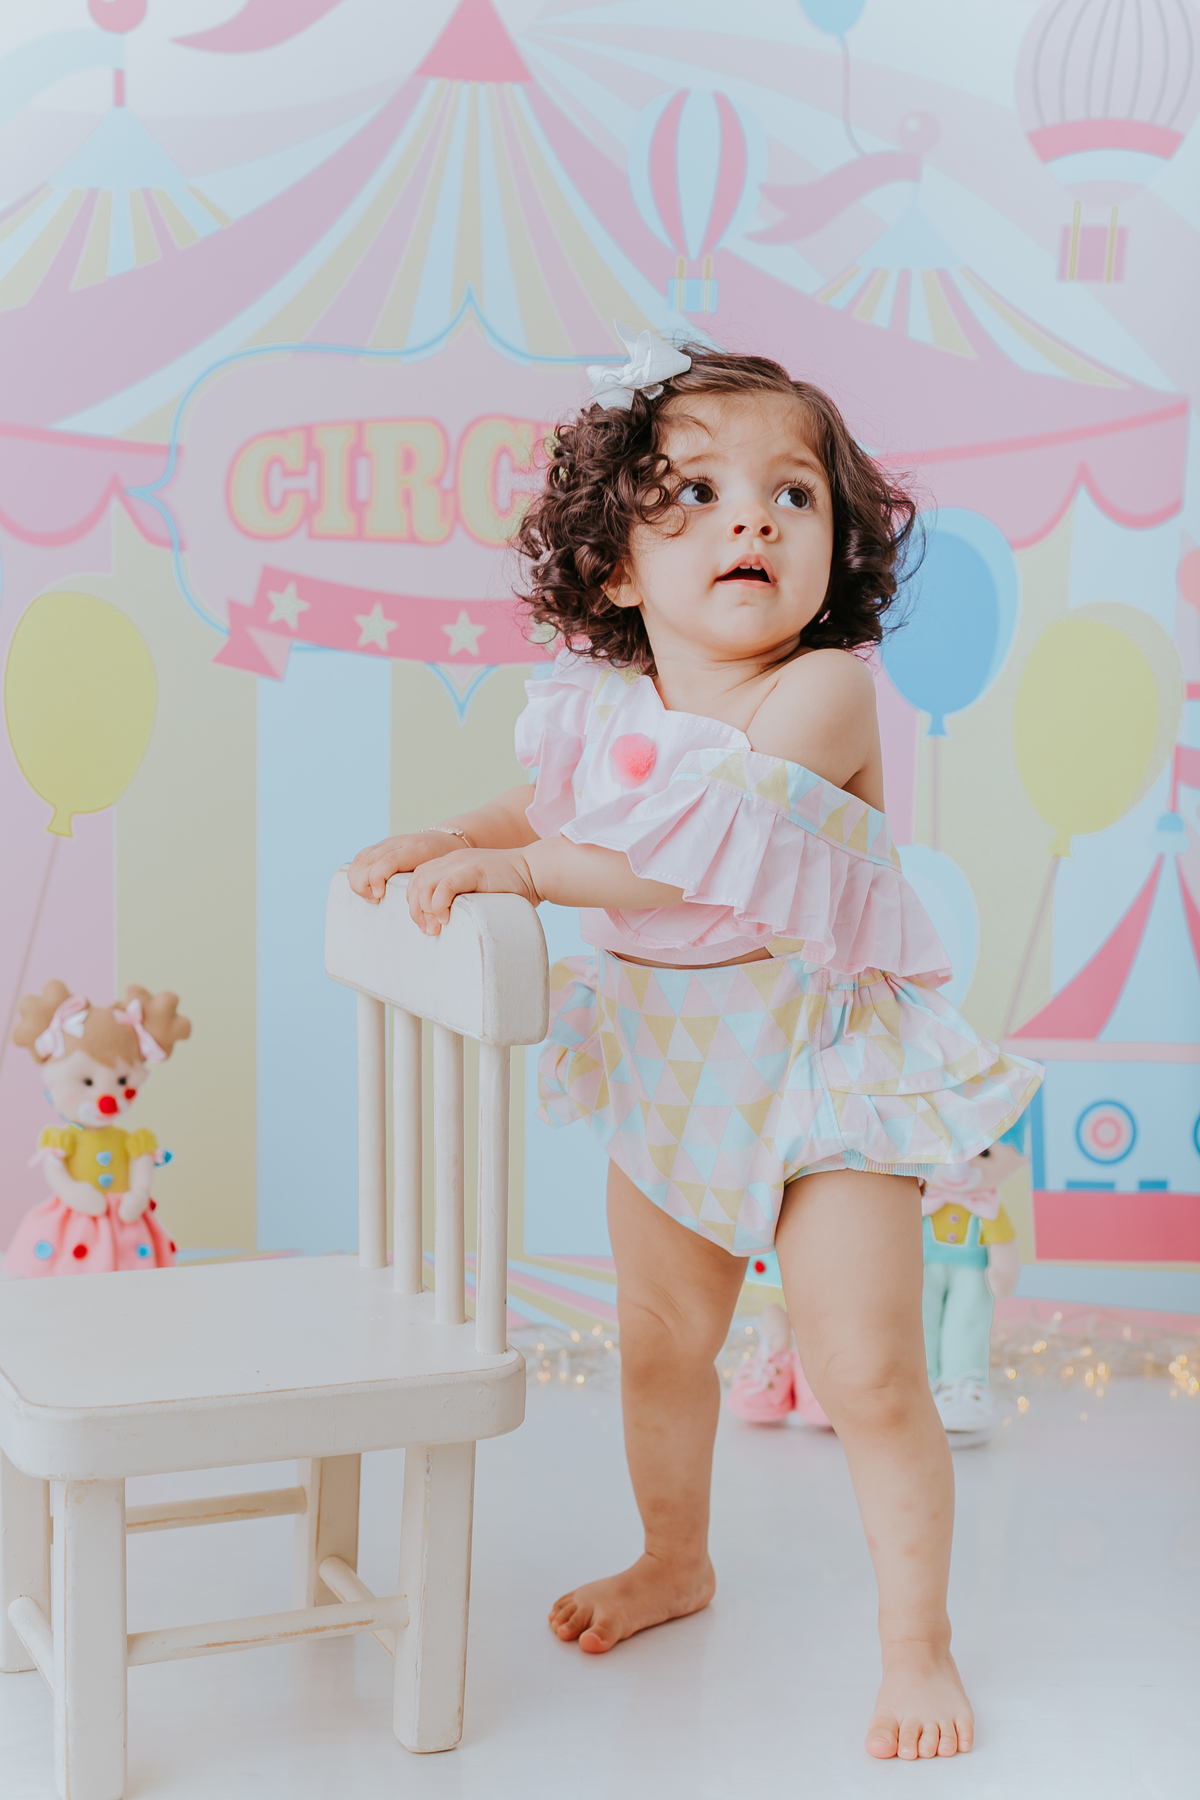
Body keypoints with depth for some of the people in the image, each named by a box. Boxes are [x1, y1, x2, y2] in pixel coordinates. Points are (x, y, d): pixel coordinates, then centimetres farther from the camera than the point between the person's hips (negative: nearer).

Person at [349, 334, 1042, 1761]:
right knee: (659, 1339, 18)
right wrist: (444, 842, -3)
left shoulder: (826, 691, -22)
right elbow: (546, 811, 16)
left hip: (825, 1063, -5)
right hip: (666, 1062, 5)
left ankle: (915, 1639, 17)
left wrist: (516, 870, -29)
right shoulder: (594, 706, -5)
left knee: (868, 1370, -3)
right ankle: (674, 1560, 44)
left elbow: (697, 843, -33)